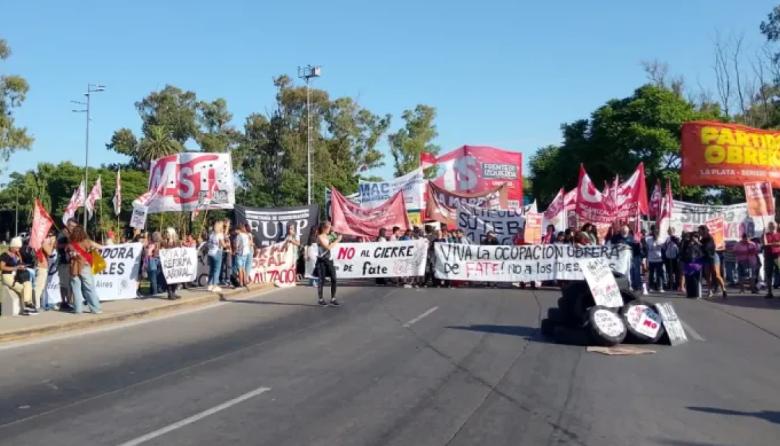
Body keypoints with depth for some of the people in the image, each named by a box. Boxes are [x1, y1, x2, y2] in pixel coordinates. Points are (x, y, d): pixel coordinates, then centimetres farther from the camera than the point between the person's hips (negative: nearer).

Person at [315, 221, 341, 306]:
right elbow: (328, 247, -19)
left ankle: (333, 299, 7)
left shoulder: (328, 236, 12)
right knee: (322, 280, 0)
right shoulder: (320, 237, -11)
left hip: (329, 260, 7)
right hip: (322, 260, -7)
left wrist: (336, 239, 6)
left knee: (334, 279, -1)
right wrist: (337, 240, -14)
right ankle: (320, 299, 13)